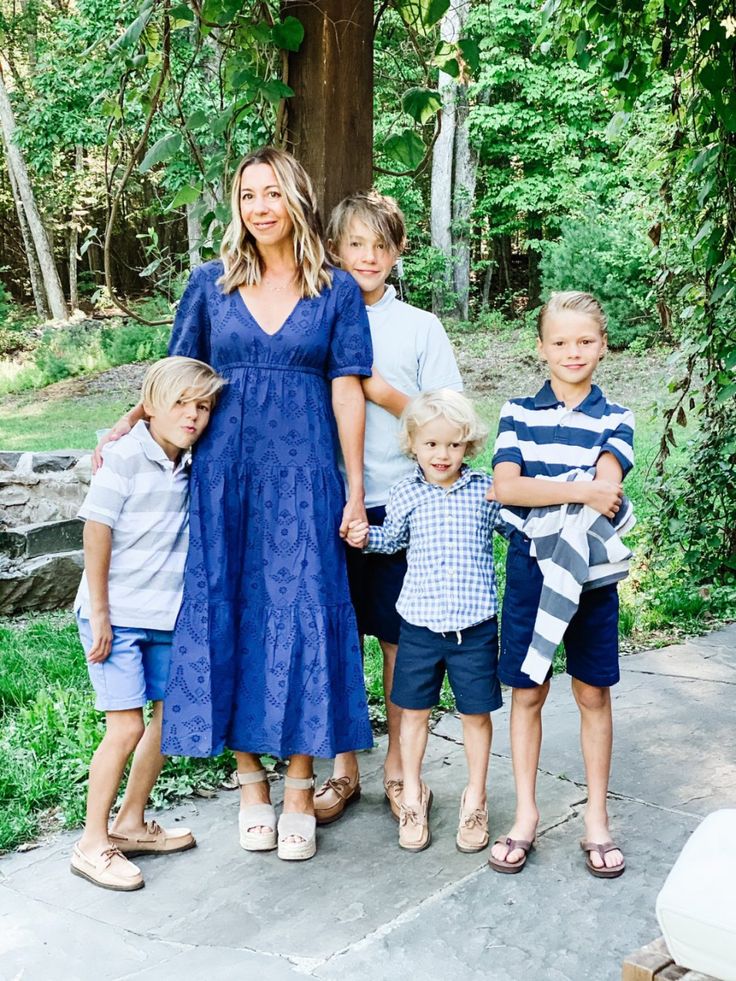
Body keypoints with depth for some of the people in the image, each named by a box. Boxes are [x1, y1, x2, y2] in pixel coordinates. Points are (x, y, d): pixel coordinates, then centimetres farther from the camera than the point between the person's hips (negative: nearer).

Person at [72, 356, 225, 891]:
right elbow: (97, 532, -15)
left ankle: (130, 824, 30)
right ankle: (92, 843, 10)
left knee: (170, 717, 13)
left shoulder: (188, 468, 4)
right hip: (115, 617, -7)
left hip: (165, 617, 8)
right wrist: (99, 614, -14)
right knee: (127, 726, -7)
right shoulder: (126, 456, -14)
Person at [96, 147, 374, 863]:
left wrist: (355, 487, -2)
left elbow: (347, 391, 1)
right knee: (228, 614, 3)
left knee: (301, 613, -2)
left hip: (303, 477, -1)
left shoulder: (337, 291, 5)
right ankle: (251, 782, 19)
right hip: (223, 475, 2)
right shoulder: (211, 284, 8)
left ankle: (300, 789, 12)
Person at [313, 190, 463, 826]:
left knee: (399, 636, 7)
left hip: (402, 505, -1)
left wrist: (380, 390, -12)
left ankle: (397, 765, 23)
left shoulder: (421, 327, 4)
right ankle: (344, 768, 22)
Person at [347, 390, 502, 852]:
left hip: (475, 624, -1)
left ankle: (476, 796, 29)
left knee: (477, 711, 9)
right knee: (414, 709, 12)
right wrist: (366, 537, -5)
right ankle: (413, 793, 32)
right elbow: (393, 537, 13)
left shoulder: (486, 489, -2)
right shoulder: (406, 493, 1)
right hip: (420, 622, 1)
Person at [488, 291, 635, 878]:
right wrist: (580, 492, -21)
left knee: (593, 693, 8)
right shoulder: (519, 413, 1)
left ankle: (597, 818, 22)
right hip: (529, 568, 0)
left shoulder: (615, 419, 1)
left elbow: (606, 492, -15)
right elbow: (505, 487, -14)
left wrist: (537, 491, -20)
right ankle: (526, 814, 21)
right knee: (527, 692, 7)